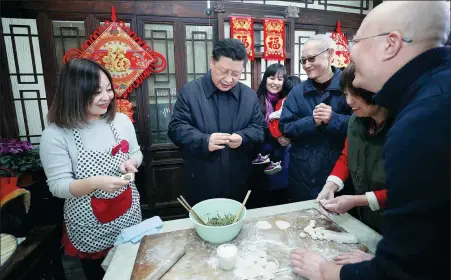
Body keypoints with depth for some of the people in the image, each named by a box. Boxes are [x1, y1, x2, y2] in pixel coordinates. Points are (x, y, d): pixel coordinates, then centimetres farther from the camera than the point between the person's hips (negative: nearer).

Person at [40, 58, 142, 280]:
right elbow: (58, 186, -16)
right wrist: (96, 182, -33)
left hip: (128, 216, 4)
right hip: (89, 228, -3)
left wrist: (130, 163, -16)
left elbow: (136, 154, 6)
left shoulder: (121, 121, -7)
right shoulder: (55, 135, -17)